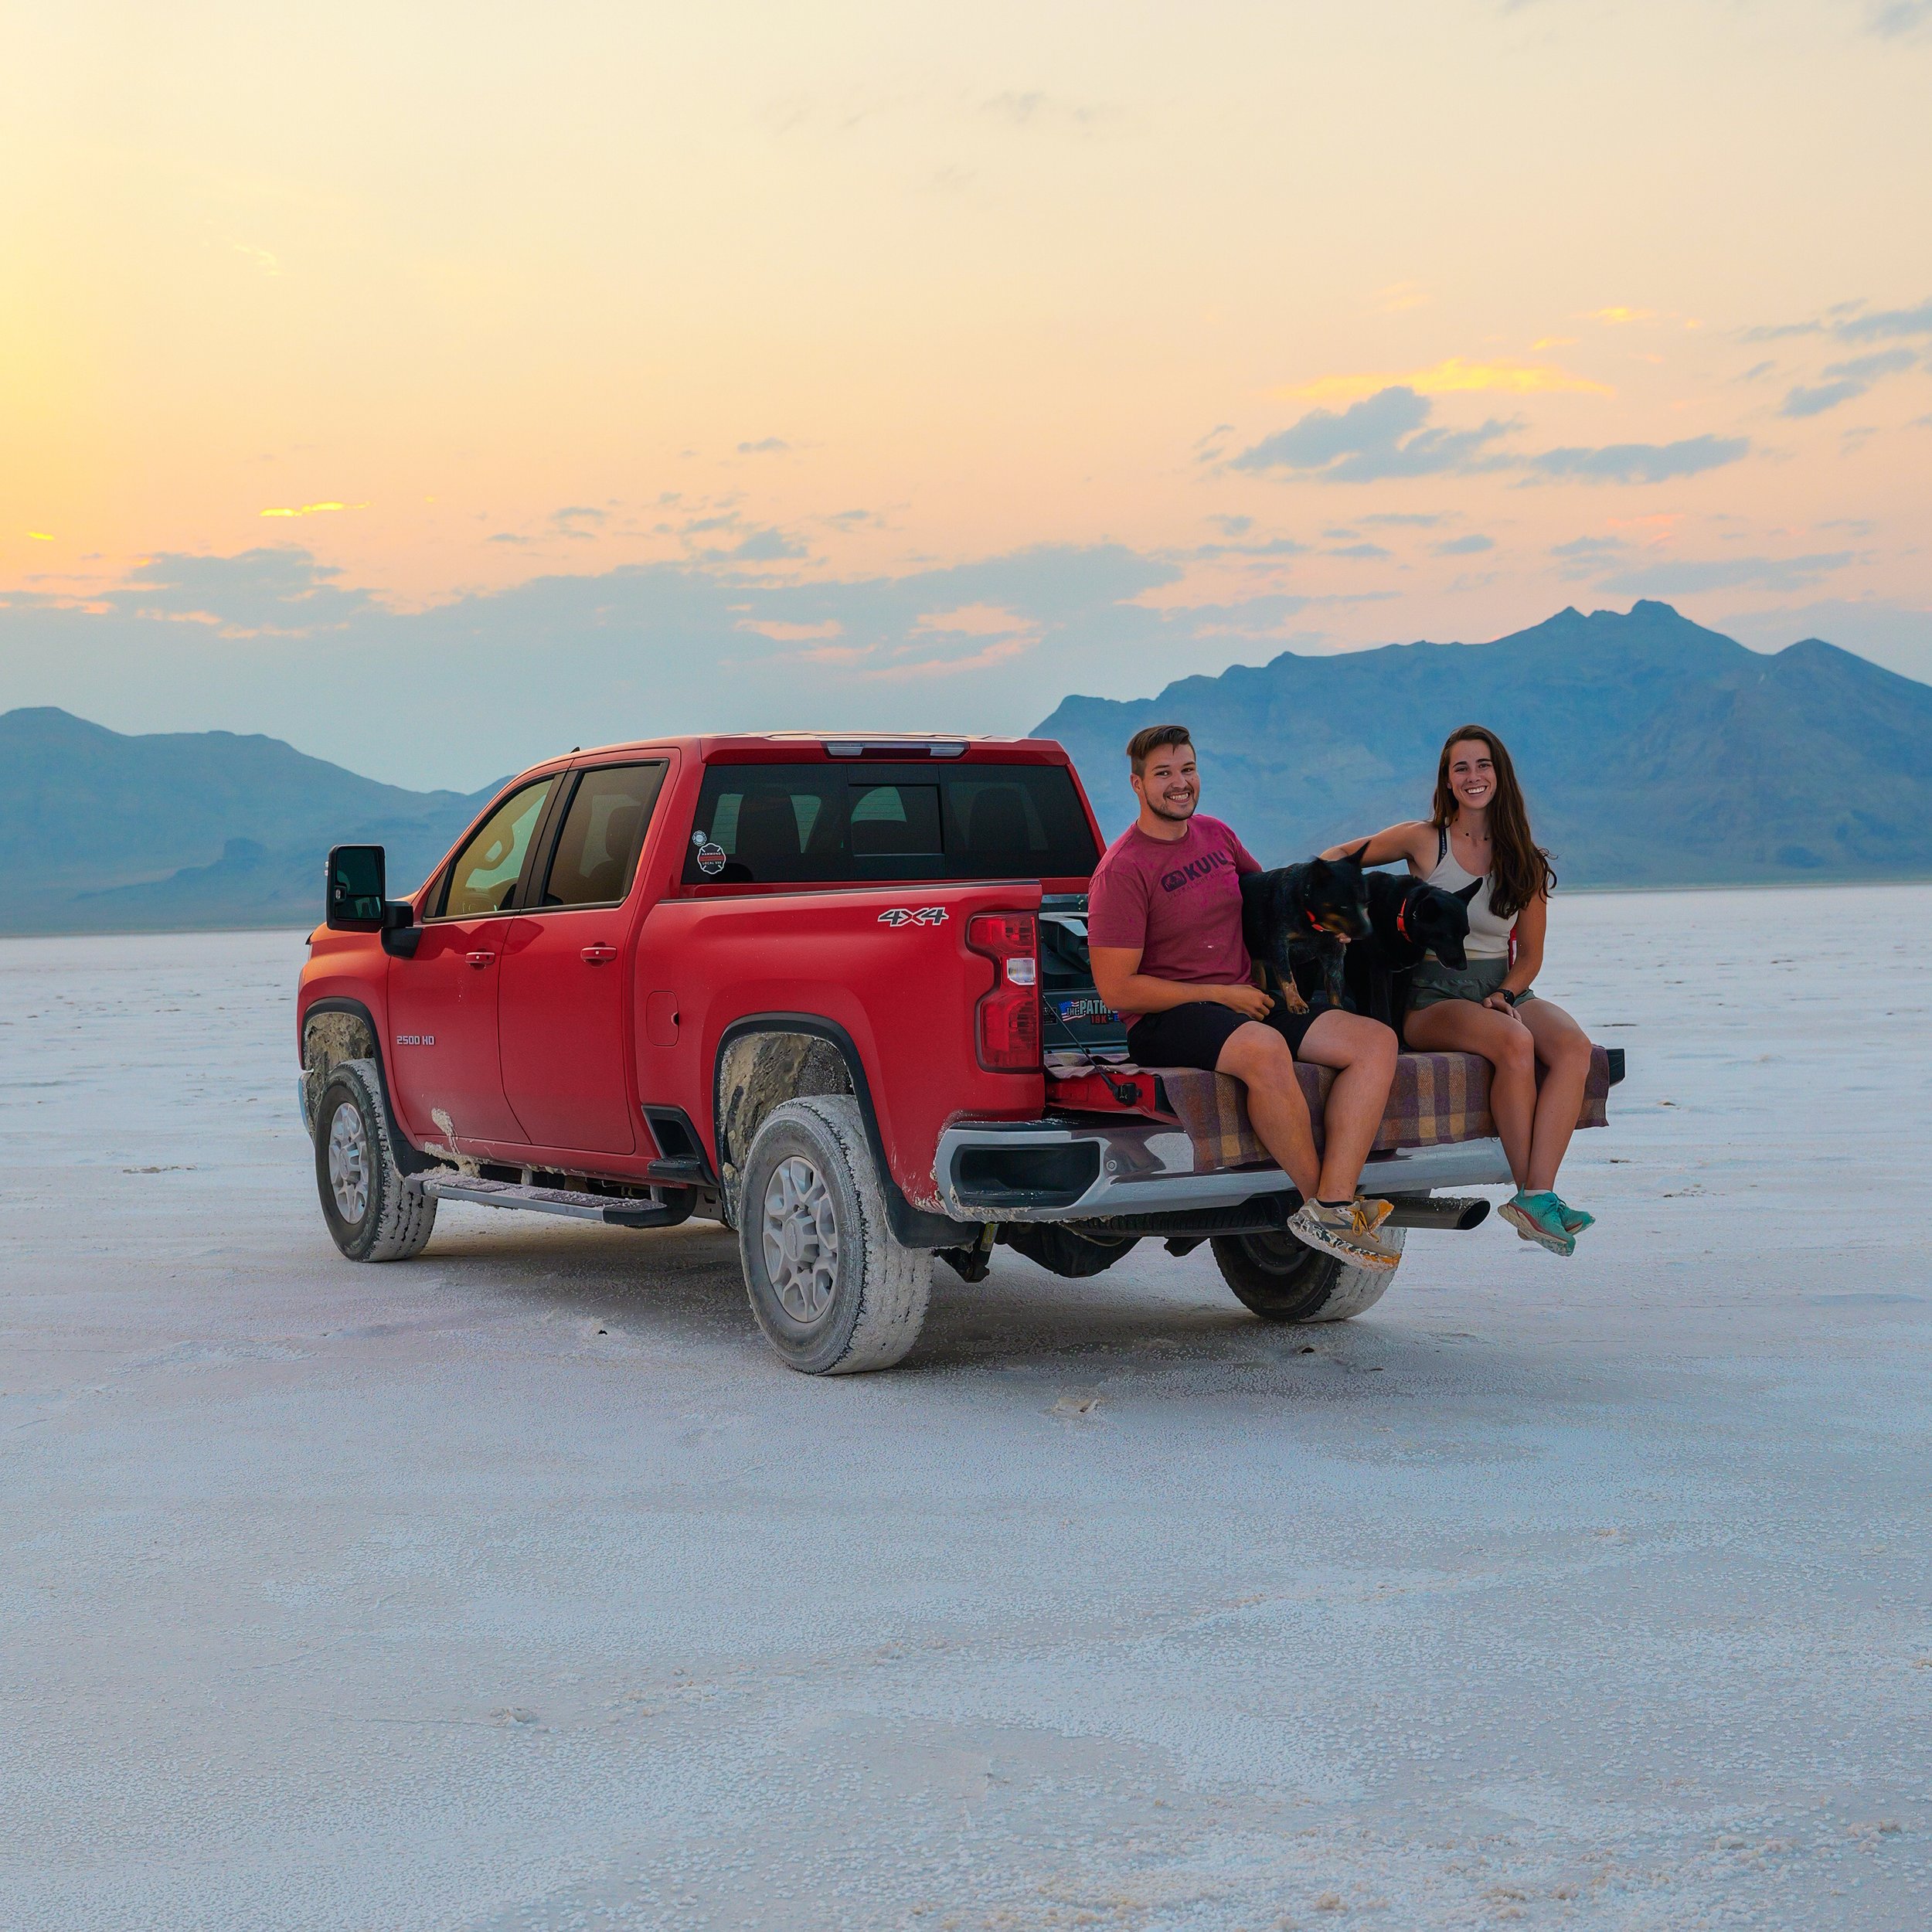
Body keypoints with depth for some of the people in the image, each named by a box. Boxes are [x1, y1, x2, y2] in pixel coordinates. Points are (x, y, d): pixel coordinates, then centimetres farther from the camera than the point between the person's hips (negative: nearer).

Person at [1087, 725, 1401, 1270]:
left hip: (1245, 1005, 8)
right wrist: (1223, 994, -13)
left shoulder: (1216, 835, 13)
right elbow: (1116, 989, -13)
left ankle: (1330, 1206, -25)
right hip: (1164, 1020, -8)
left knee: (1376, 1041, -10)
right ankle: (1327, 1204, -21)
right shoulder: (1123, 869, -9)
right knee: (1265, 1049, -39)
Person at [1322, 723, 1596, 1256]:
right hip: (1432, 996, -4)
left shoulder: (1523, 859, 10)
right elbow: (1337, 858, 11)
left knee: (1574, 1046, -28)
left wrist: (1505, 996, -7)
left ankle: (1538, 1194, -35)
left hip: (1503, 990, 4)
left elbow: (1530, 954, 13)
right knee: (1515, 1042, -35)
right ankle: (1532, 1195, -28)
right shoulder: (1425, 841, 2)